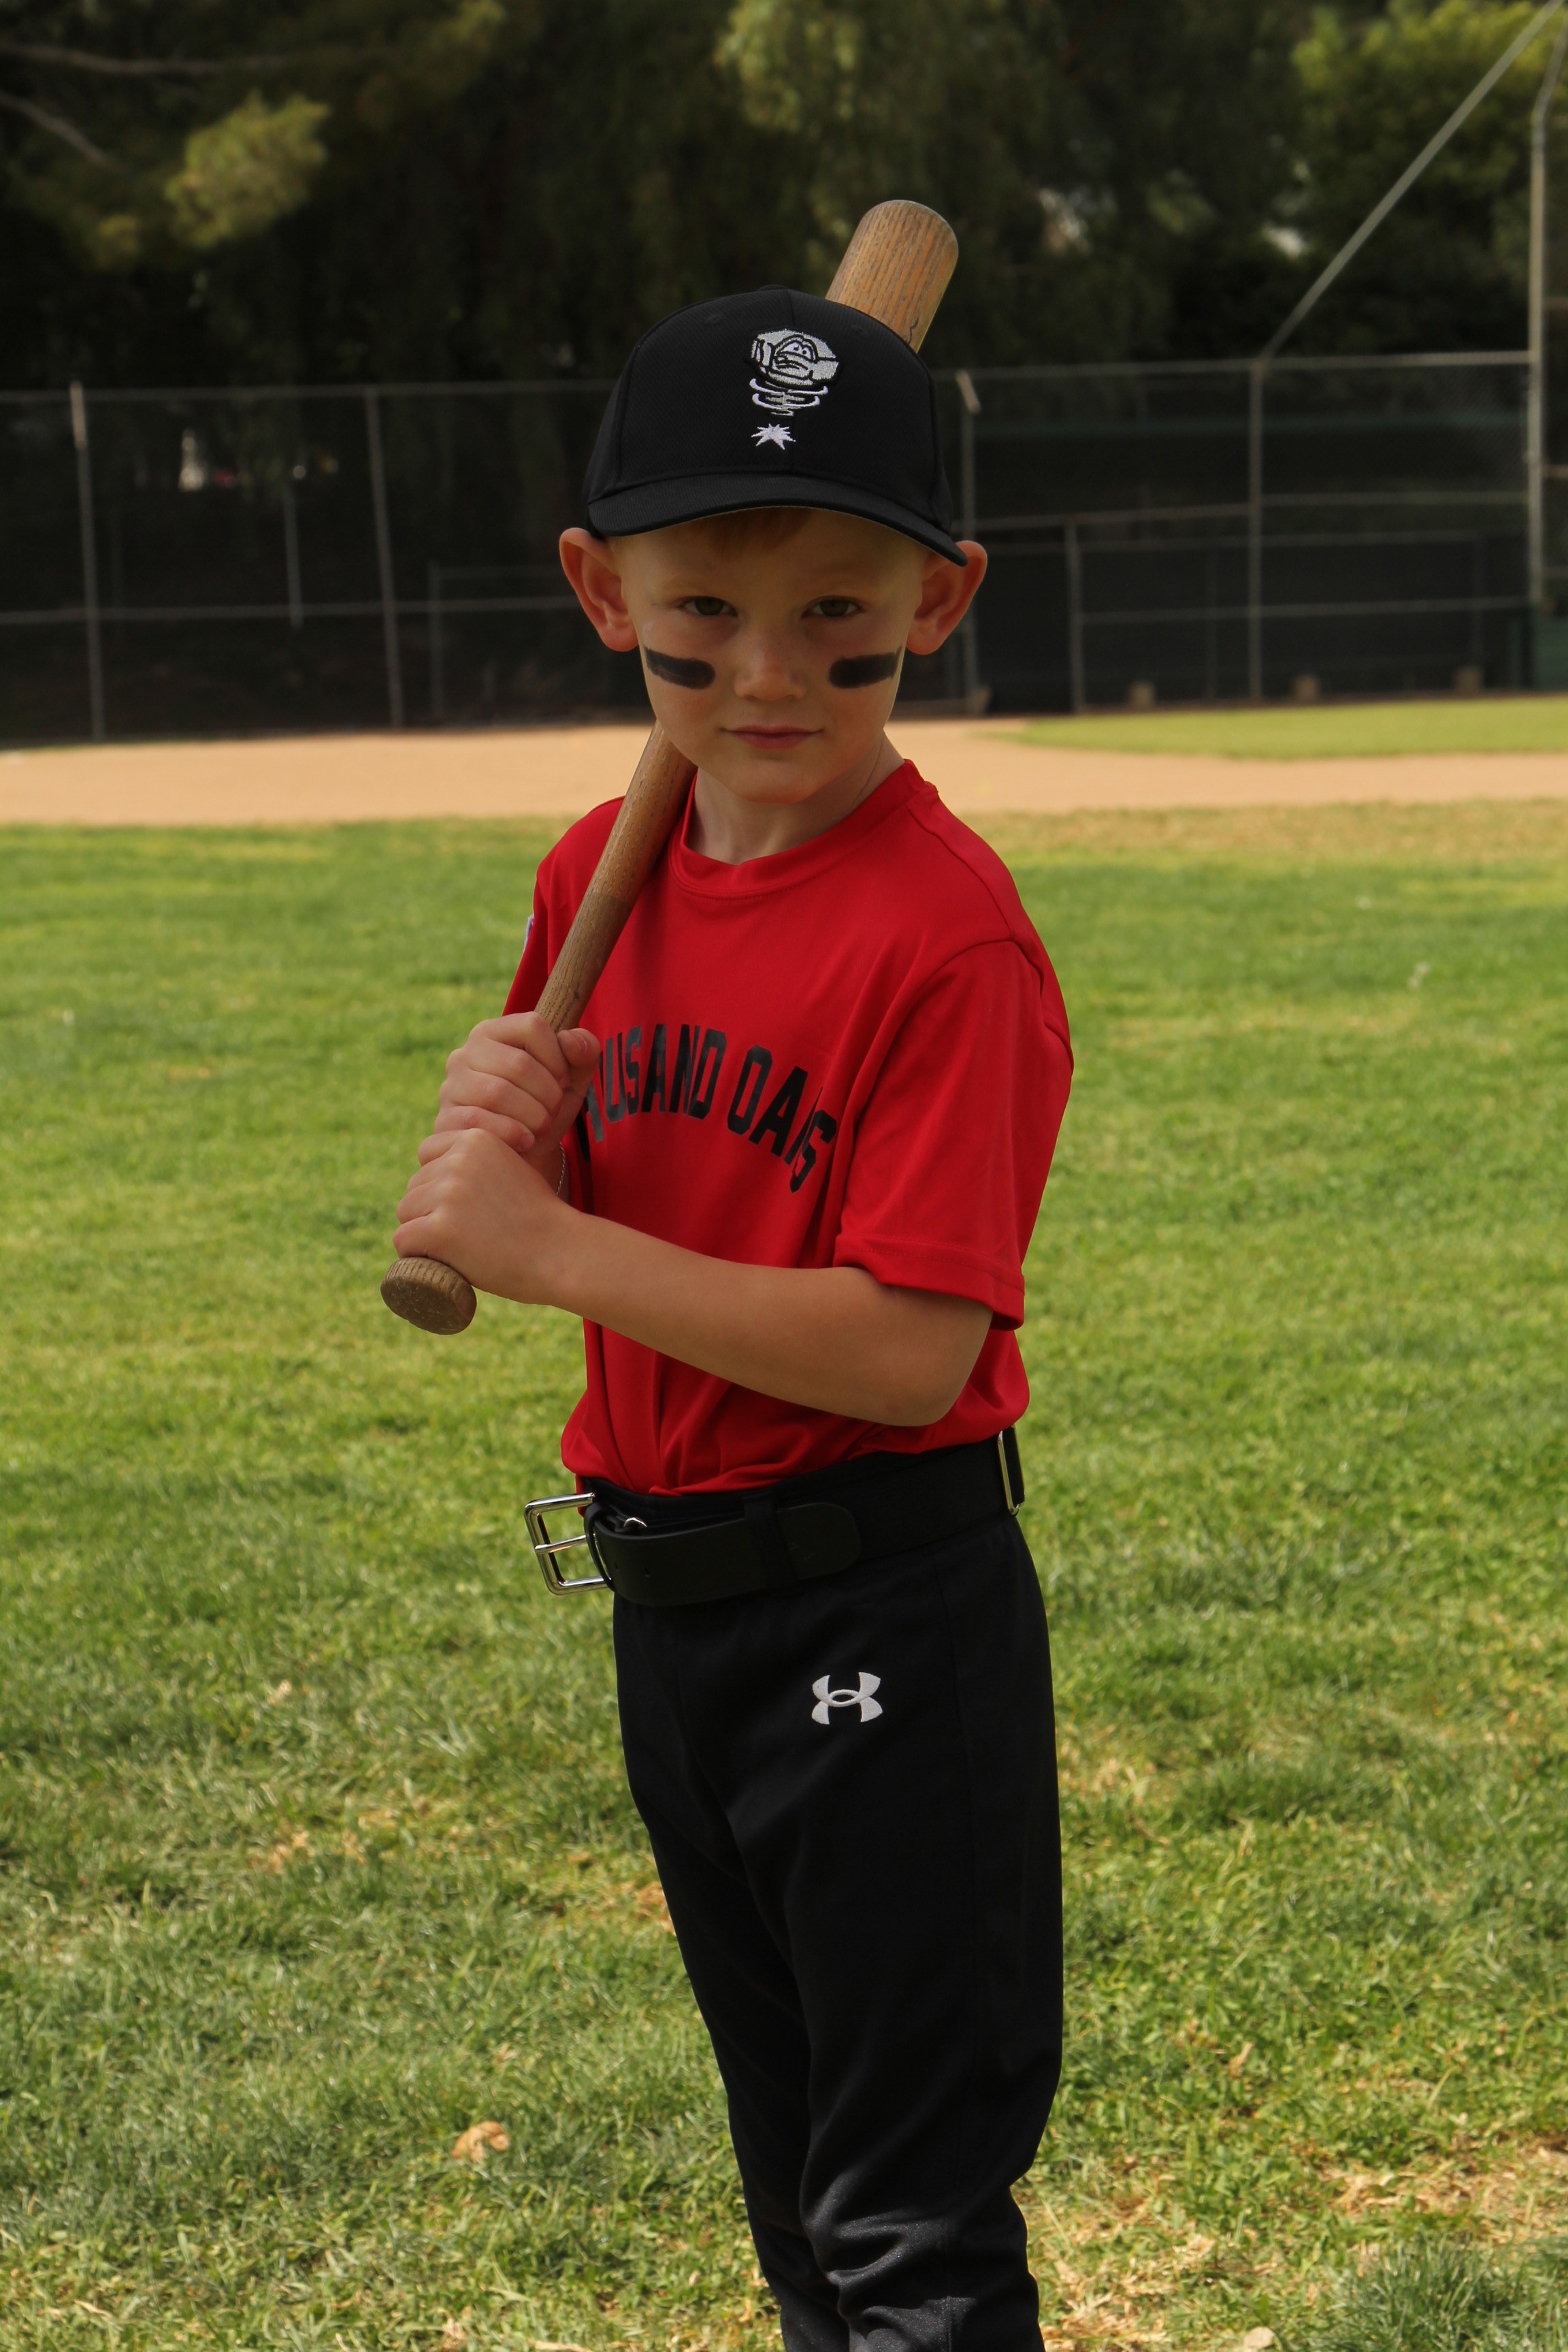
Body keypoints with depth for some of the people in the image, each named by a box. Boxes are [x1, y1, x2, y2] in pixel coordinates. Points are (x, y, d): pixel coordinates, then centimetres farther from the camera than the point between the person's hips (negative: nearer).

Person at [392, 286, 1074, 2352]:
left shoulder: (951, 930, -21)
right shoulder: (604, 871, 3)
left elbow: (911, 1350, -26)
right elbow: (557, 1215, 13)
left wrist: (549, 1247, -24)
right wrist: (502, 1116, -10)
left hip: (884, 1618, -8)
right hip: (669, 1590, 8)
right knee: (793, 2176, 24)